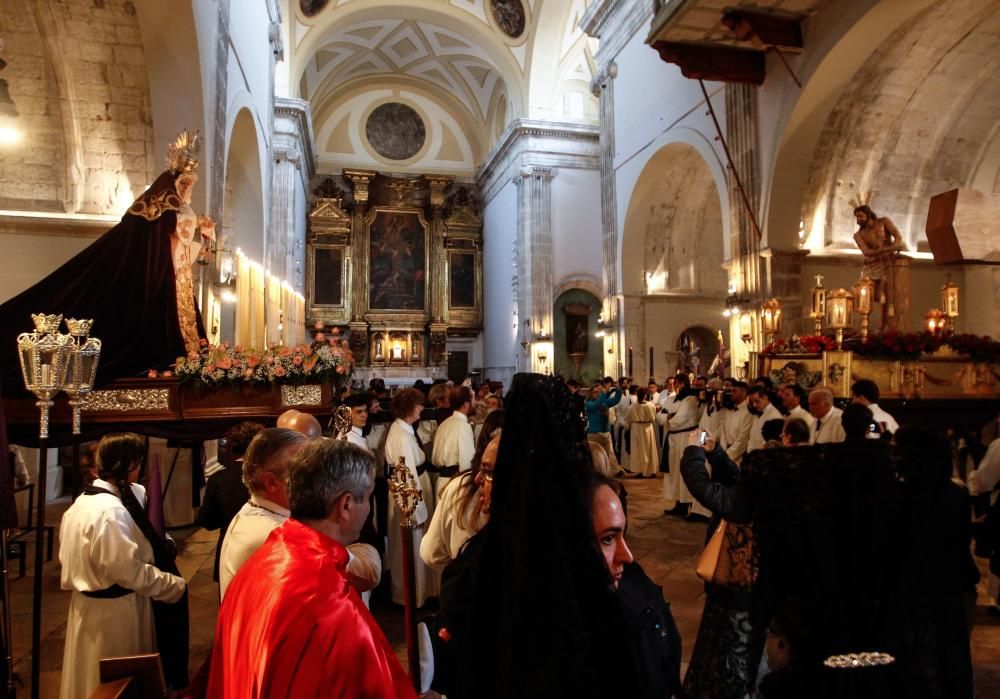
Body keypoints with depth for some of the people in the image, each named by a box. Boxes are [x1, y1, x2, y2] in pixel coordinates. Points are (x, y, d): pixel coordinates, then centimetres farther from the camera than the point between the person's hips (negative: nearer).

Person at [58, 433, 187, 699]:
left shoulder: (81, 502, 4)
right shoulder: (111, 510, -26)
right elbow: (127, 569, -25)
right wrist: (174, 585, -15)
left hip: (86, 603, 9)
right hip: (114, 611, -9)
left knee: (96, 677, 23)